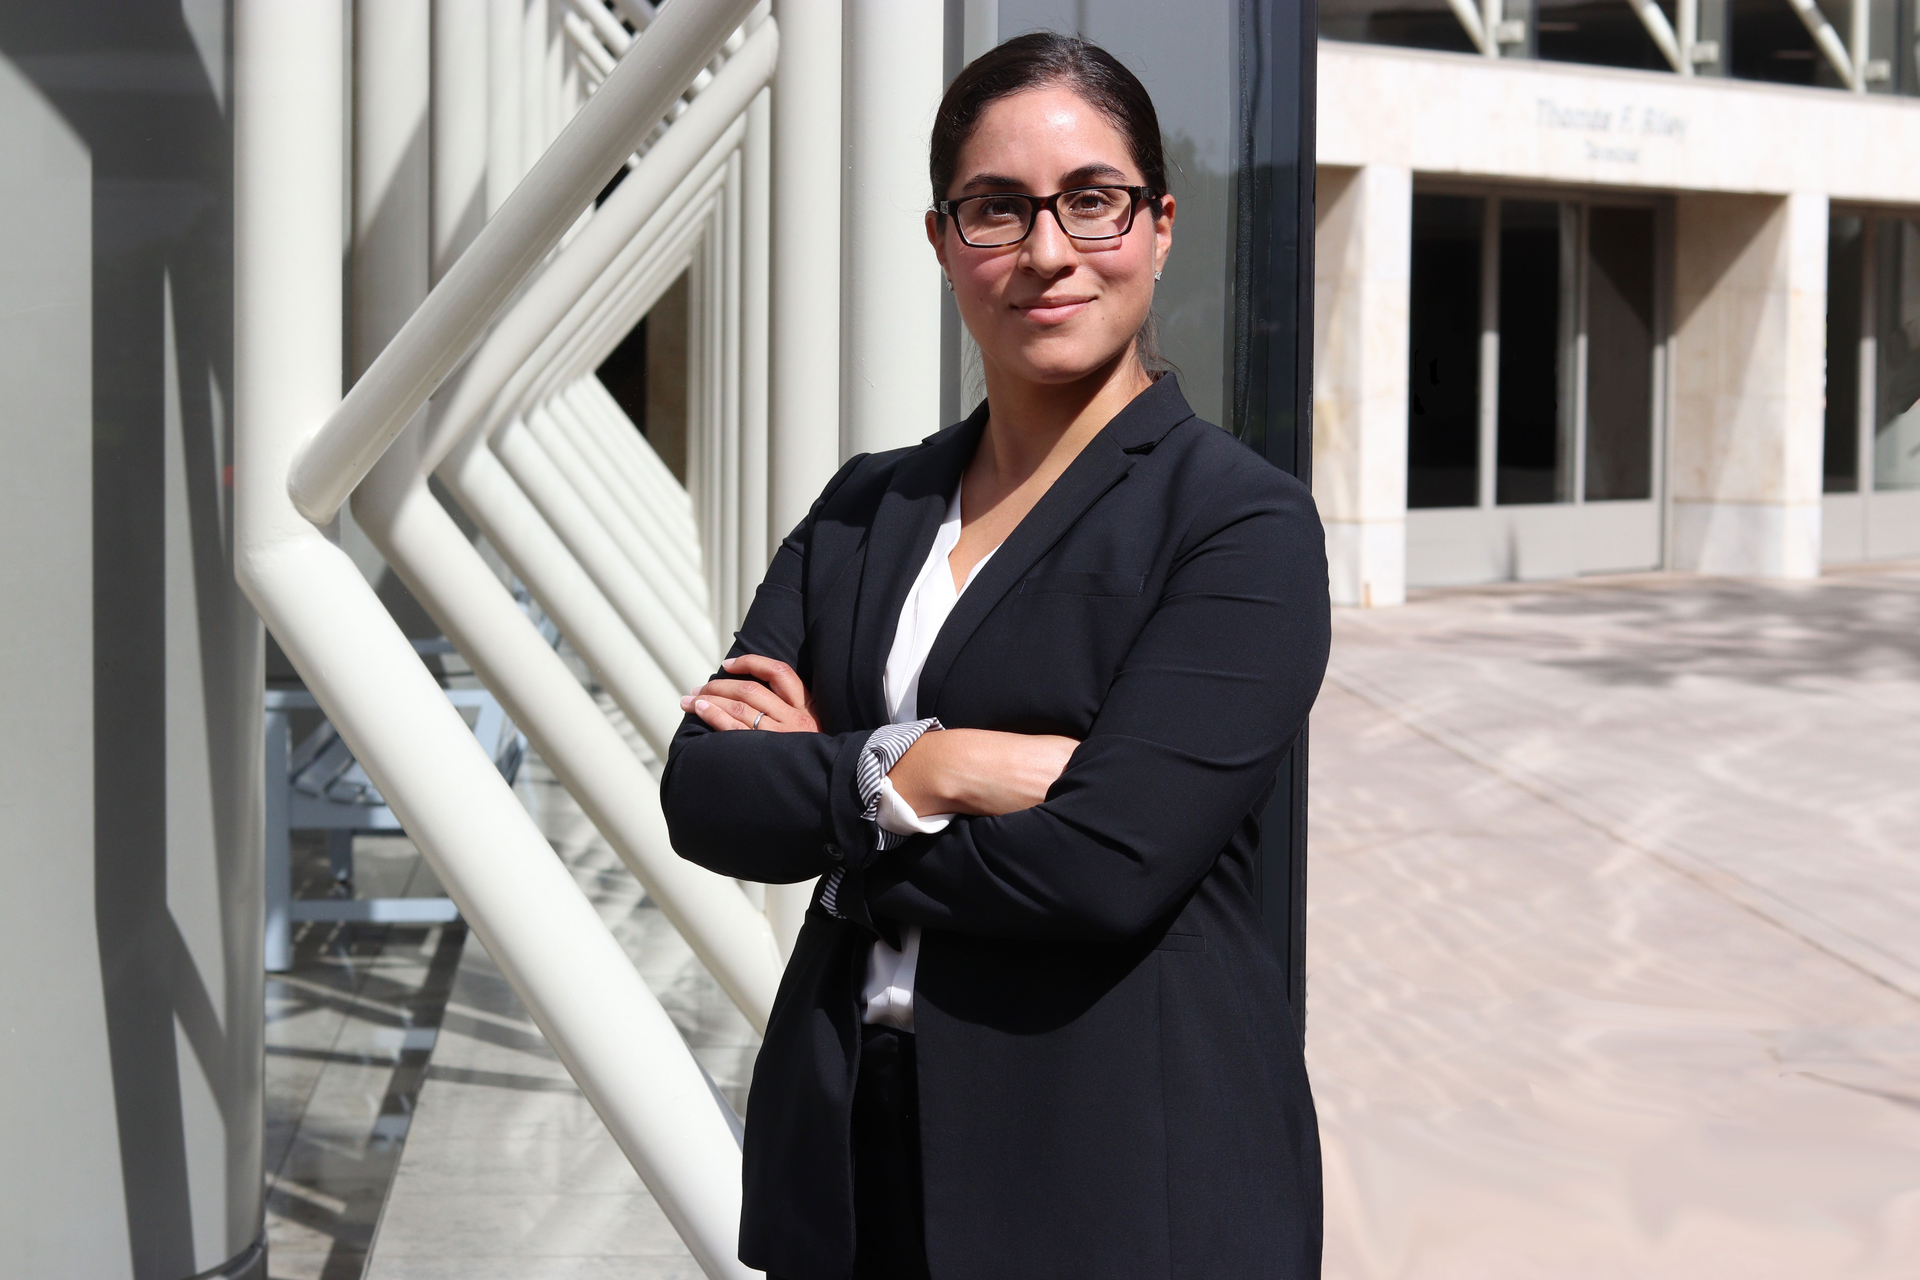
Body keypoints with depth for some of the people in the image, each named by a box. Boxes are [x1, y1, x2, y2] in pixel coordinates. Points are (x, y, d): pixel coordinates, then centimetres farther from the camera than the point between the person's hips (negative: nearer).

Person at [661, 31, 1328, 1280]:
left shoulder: (1246, 522, -9)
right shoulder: (866, 508, 9)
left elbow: (1104, 866, -20)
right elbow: (701, 792, -1)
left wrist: (821, 788, -8)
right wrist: (914, 770, -18)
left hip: (1129, 1173, -5)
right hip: (855, 1144, 5)